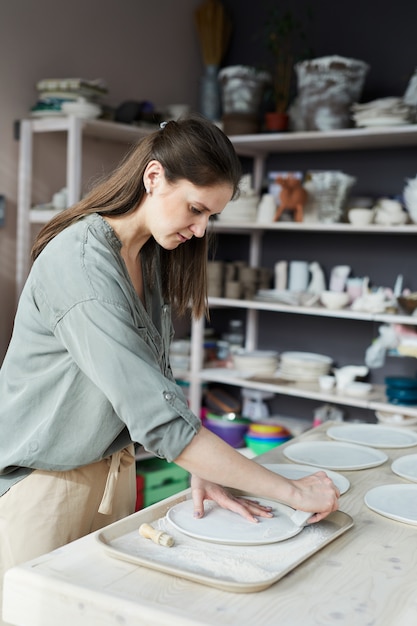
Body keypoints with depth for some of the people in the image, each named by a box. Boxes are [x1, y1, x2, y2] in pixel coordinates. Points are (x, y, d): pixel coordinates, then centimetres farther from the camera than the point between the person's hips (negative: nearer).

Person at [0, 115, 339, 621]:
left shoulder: (152, 257, 2)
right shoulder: (81, 261, -27)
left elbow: (155, 381, 4)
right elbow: (155, 414, -32)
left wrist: (200, 472, -10)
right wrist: (290, 492, -27)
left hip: (113, 471, 8)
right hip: (43, 479, -7)